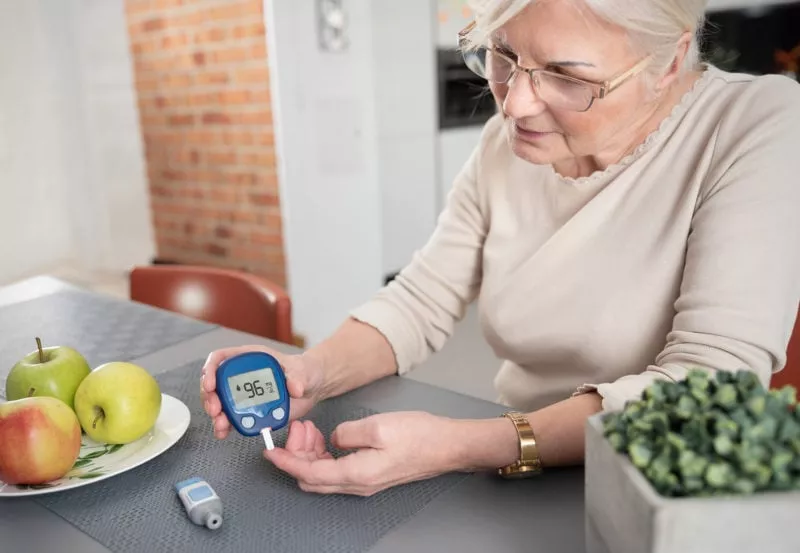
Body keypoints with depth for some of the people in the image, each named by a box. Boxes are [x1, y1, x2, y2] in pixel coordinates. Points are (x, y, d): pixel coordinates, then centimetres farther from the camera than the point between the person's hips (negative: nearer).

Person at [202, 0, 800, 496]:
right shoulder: (507, 143, -1)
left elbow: (713, 383, -22)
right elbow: (419, 302, 2)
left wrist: (460, 448, -29)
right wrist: (314, 372, -16)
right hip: (519, 476, 4)